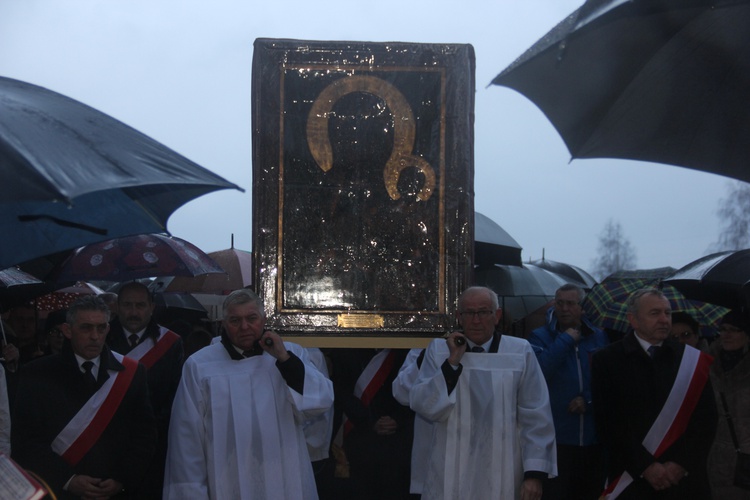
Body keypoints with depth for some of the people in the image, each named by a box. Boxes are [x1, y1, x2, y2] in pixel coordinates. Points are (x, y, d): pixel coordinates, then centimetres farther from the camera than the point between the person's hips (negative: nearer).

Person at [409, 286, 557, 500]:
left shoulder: (520, 352, -3)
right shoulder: (439, 350, 1)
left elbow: (536, 418, -4)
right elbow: (423, 407, -6)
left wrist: (535, 473, -9)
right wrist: (452, 362, -13)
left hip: (502, 475, 0)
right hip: (450, 474, 1)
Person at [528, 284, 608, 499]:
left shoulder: (599, 337, 7)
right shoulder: (540, 337, -1)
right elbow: (538, 372, -18)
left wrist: (589, 400, -9)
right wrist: (565, 341, -13)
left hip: (594, 438, 3)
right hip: (555, 437, -3)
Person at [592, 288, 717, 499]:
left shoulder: (691, 360, 4)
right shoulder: (608, 360, -3)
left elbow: (706, 417, 2)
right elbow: (608, 422, -7)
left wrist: (682, 462, -9)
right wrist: (645, 466, -13)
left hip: (685, 478, 2)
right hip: (632, 478, -2)